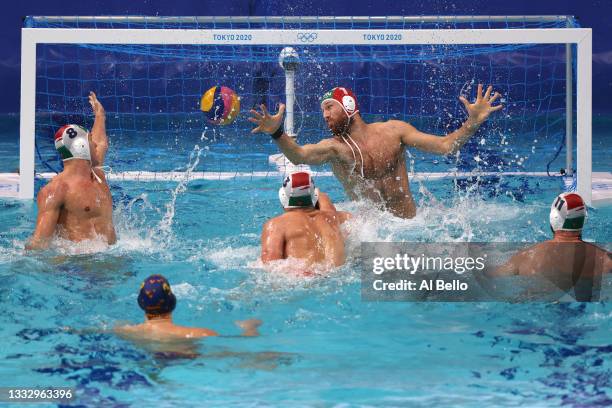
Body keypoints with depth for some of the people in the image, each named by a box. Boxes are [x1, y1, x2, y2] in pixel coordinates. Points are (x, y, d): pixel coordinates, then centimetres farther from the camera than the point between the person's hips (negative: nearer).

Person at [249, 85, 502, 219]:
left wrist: (472, 123, -10)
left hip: (410, 221, 0)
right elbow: (299, 156, -21)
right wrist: (277, 133, -40)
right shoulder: (334, 147, 0)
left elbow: (445, 146, 4)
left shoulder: (393, 131, 6)